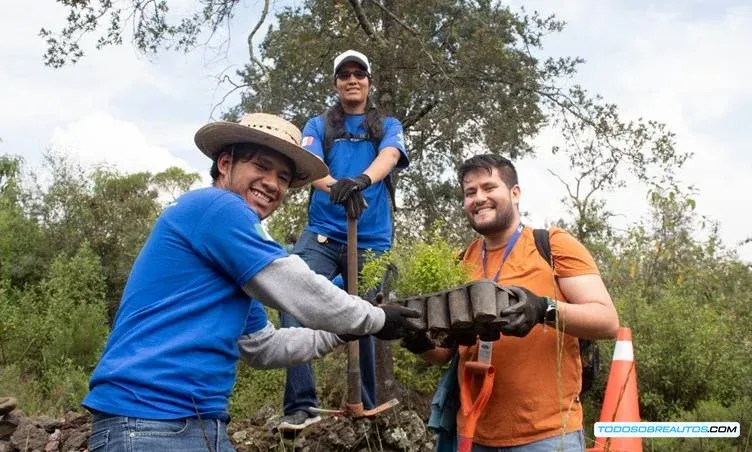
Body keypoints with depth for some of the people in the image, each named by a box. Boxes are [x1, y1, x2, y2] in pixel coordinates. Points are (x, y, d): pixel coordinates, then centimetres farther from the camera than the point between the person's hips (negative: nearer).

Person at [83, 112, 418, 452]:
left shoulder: (229, 262, 19)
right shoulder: (217, 206, -10)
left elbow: (263, 348, 25)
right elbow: (302, 295, -10)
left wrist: (343, 331, 20)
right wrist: (376, 319, 4)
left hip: (198, 423, 10)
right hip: (150, 422, -10)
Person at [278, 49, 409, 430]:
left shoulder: (388, 126, 12)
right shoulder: (318, 126, 12)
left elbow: (389, 157, -11)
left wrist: (361, 180, -35)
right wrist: (335, 187, -32)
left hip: (372, 241, 1)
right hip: (322, 236, 0)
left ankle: (366, 408, 22)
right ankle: (301, 405, -17)